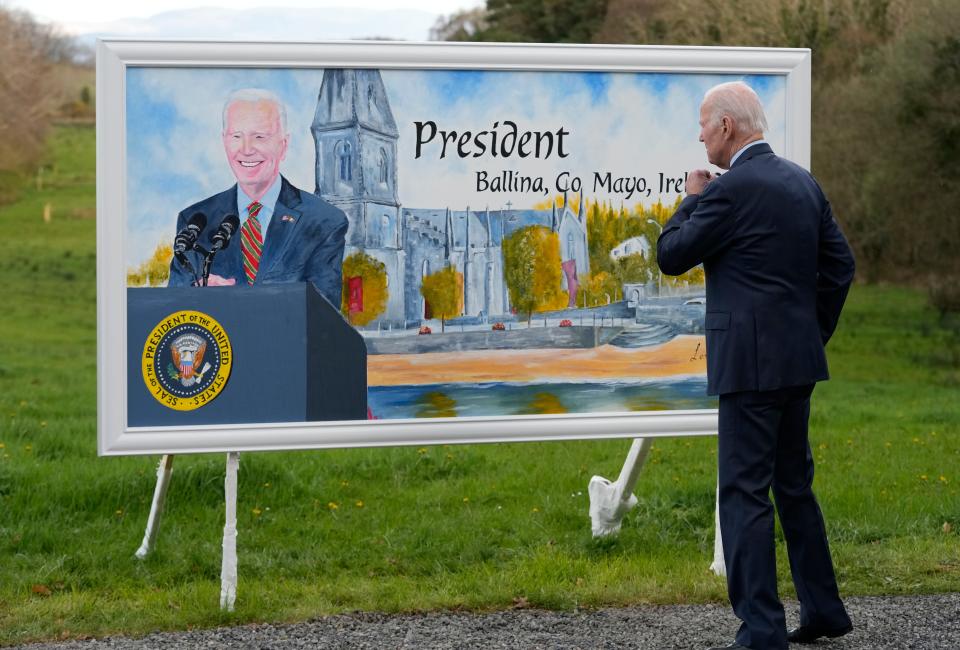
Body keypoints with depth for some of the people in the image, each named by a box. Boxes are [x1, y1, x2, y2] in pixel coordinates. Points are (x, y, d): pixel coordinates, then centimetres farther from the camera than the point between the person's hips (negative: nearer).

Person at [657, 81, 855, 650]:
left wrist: (694, 198, 6)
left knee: (745, 492, -5)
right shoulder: (802, 182, 10)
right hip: (799, 359, 9)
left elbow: (671, 256, -7)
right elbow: (840, 264, 13)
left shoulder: (732, 188, -15)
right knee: (794, 484, 19)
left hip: (751, 363, -9)